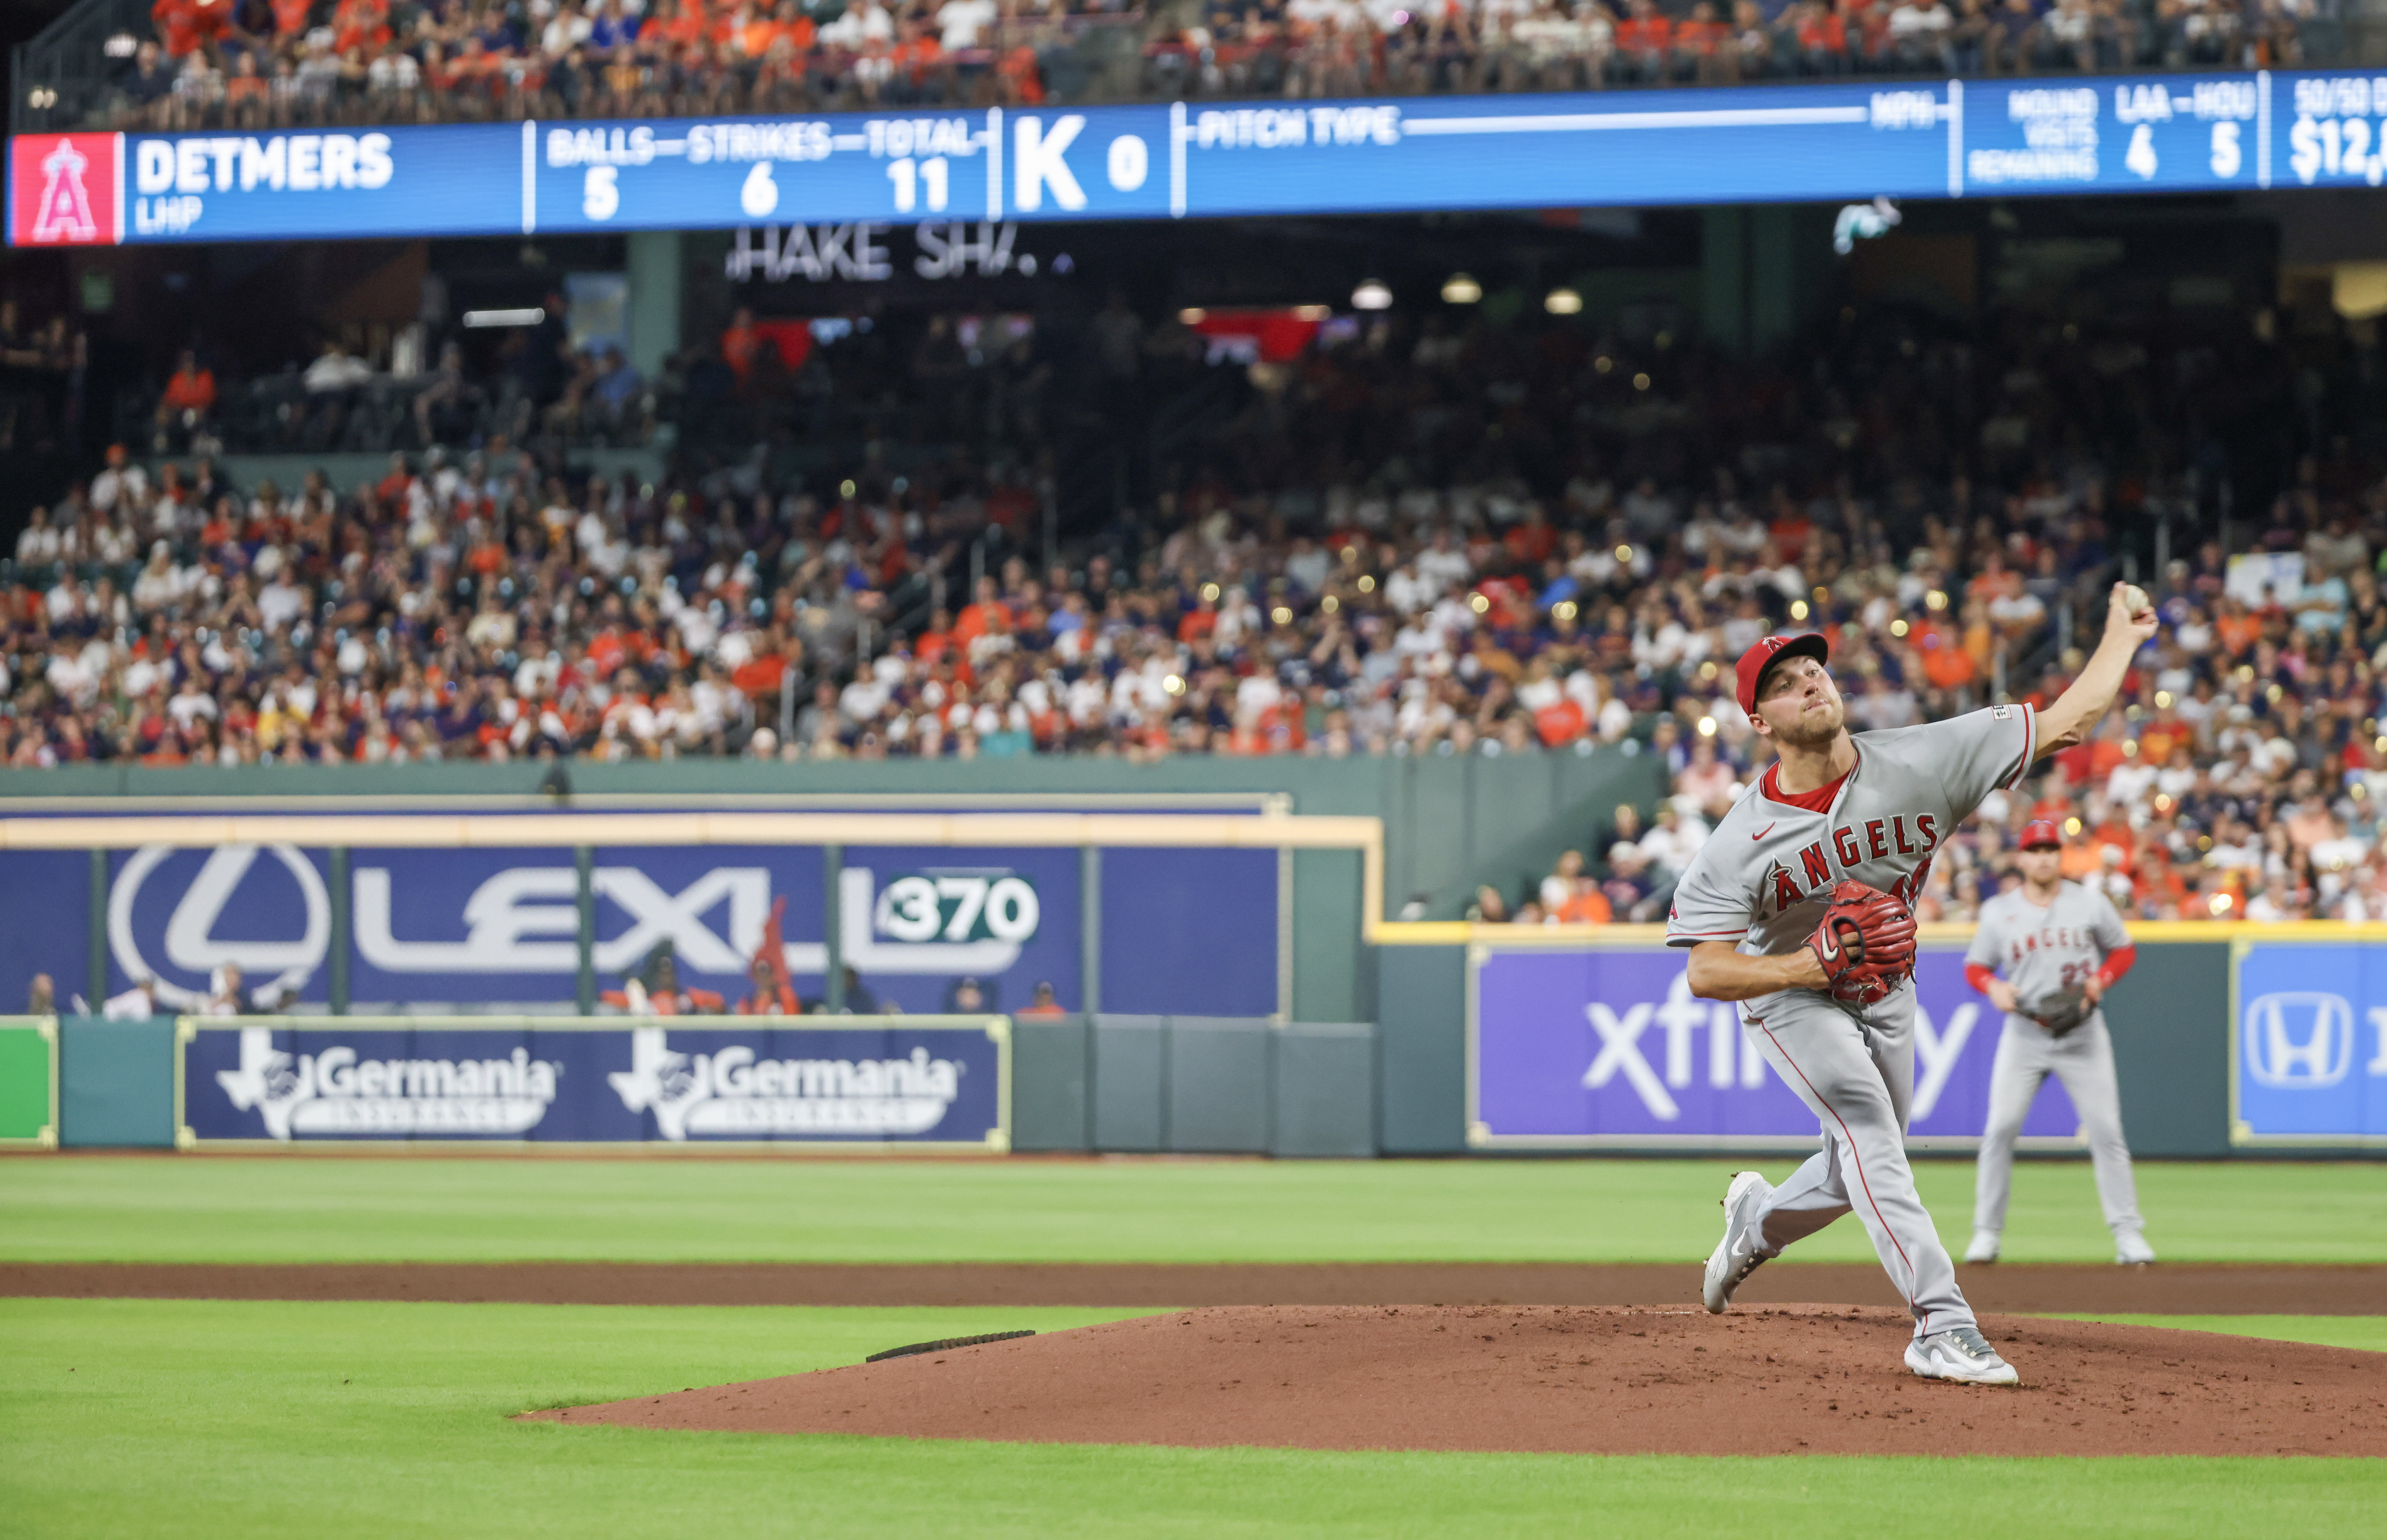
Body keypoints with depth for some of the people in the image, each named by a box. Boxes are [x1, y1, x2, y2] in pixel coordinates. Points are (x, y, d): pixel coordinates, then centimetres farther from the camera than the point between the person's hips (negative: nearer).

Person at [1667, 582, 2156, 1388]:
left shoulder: (1920, 761, -22)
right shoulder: (1742, 841, -26)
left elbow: (2065, 724, -19)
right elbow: (1705, 973, -26)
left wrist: (2122, 636, -16)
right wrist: (1815, 964, -39)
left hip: (1886, 995, 4)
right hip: (1790, 996, -4)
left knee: (1860, 1171, 15)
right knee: (1869, 1130, -26)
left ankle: (1757, 1217, 49)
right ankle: (1943, 1324, -31)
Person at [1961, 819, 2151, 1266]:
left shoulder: (2091, 904, 2)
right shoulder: (1999, 911, 3)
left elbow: (2124, 950, 10)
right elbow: (1975, 966, 9)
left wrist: (2101, 980, -9)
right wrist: (1993, 987, -13)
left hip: (2082, 1034, 0)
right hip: (2024, 1032, 0)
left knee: (2106, 1130, -4)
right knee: (2000, 1128, -8)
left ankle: (2127, 1233, 2)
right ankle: (1987, 1232, 1)